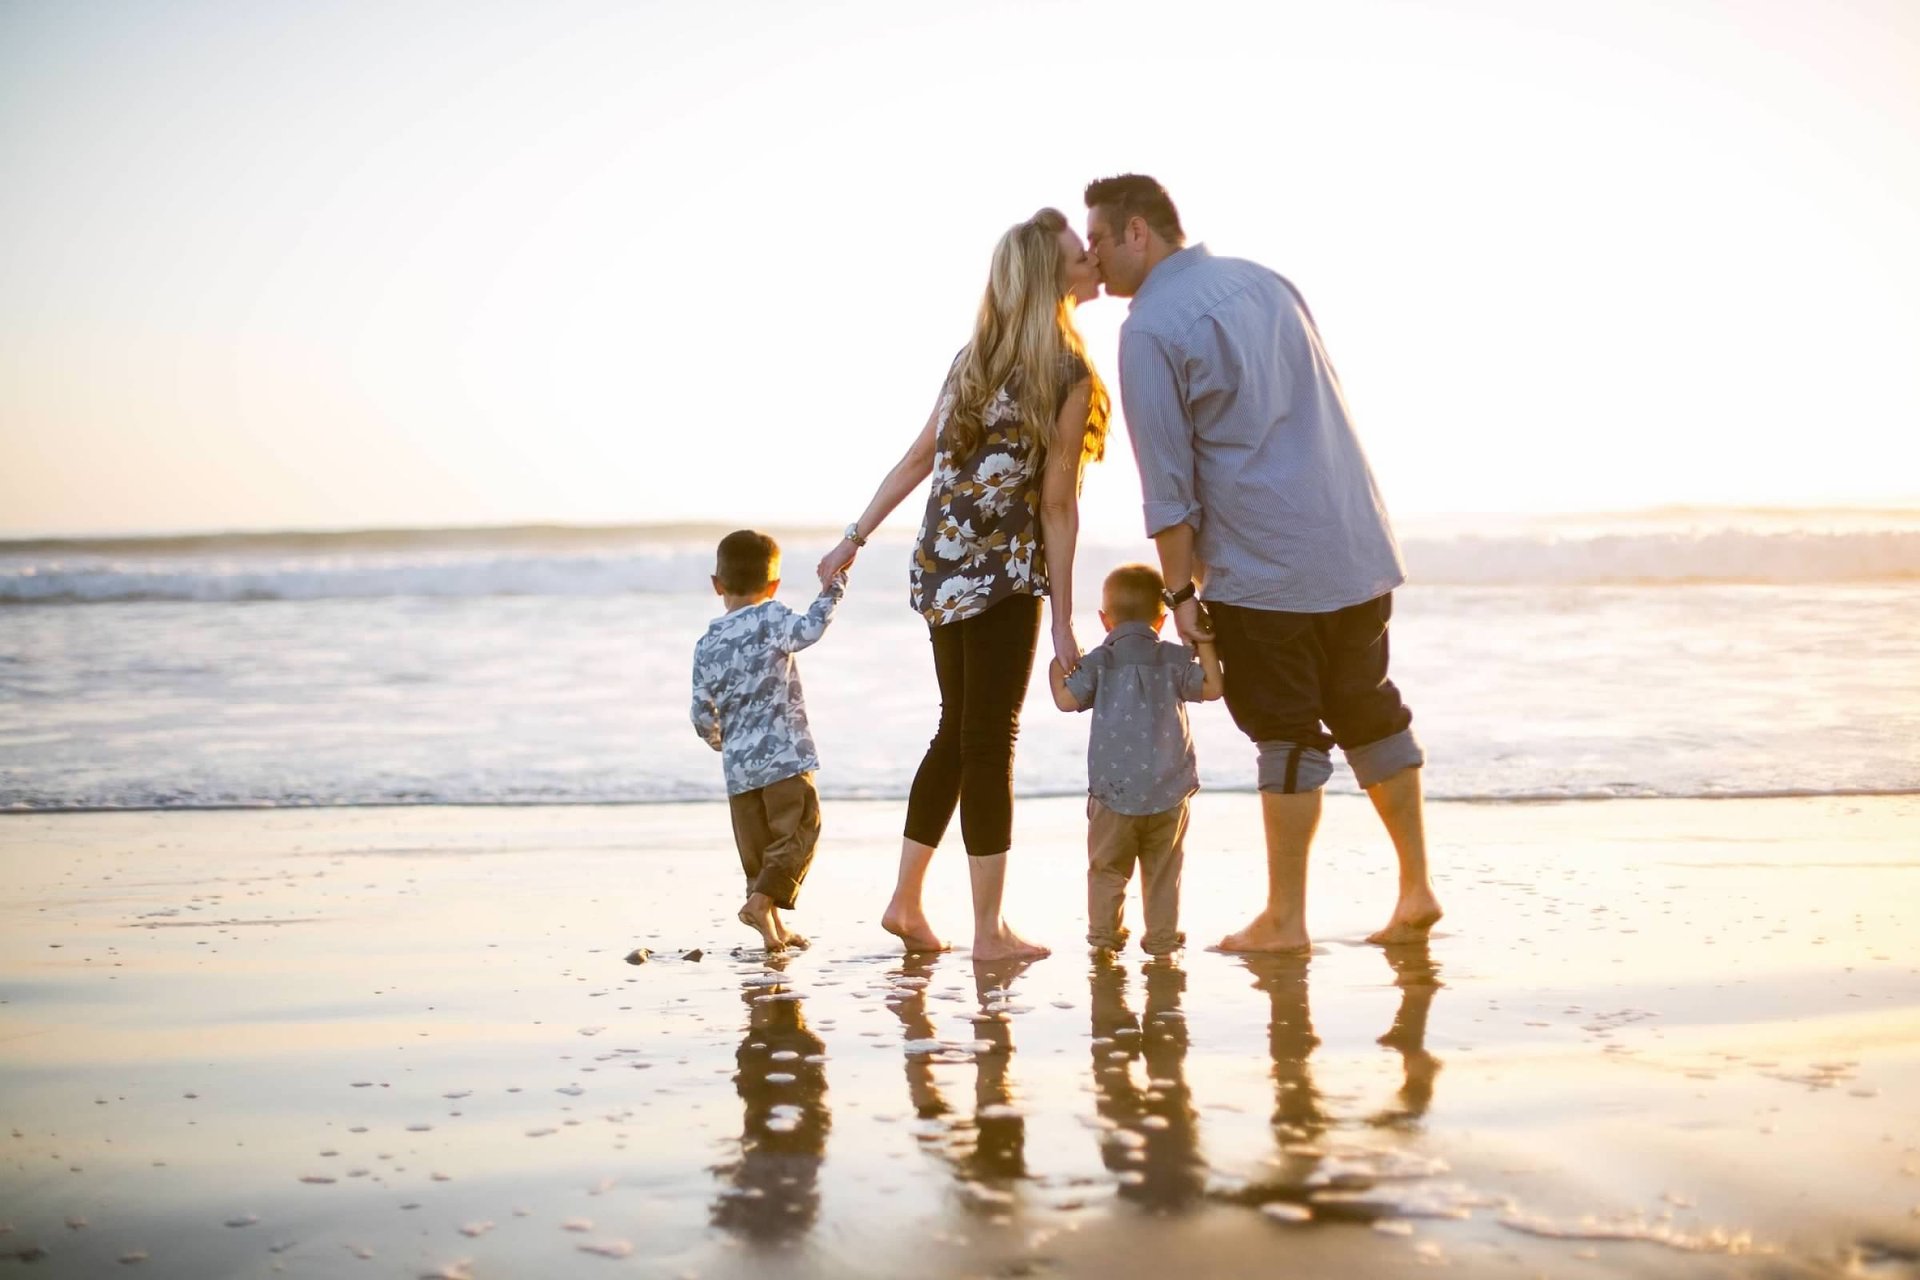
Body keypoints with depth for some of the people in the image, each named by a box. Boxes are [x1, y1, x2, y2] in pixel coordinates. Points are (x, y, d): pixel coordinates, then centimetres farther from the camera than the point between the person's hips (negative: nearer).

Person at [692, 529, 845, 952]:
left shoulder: (706, 646, 9)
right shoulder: (771, 619, -4)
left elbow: (702, 715, 8)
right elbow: (810, 628, -23)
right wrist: (833, 586, -10)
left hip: (737, 763, 5)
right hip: (784, 754, -5)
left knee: (756, 843, 12)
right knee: (798, 831, -2)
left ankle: (774, 926, 15)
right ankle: (762, 901, -20)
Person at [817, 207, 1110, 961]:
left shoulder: (974, 358, 10)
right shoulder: (1069, 377, -12)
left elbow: (919, 457, 9)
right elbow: (1057, 508, -12)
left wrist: (855, 538, 14)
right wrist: (1063, 622, -9)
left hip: (941, 572, 7)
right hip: (1001, 577, -7)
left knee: (958, 732, 17)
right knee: (990, 742, -1)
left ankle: (907, 903, 20)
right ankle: (989, 931, 5)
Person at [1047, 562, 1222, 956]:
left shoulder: (1099, 662, 3)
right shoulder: (1174, 658, 3)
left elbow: (1067, 699, -3)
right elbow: (1211, 688, -1)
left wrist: (1056, 667, 14)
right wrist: (1205, 645, 7)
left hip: (1114, 790, -1)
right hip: (1167, 791, 1)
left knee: (1106, 867, 12)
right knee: (1163, 870, 10)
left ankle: (1104, 932, 12)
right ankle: (1162, 936, 11)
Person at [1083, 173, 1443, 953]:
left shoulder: (1151, 328, -10)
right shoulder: (1261, 280, 13)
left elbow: (1168, 479, -12)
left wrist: (1180, 588, -5)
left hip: (1263, 567, -7)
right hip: (1358, 545, 7)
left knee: (1287, 734, 1)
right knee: (1370, 712, 16)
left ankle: (1284, 920, 12)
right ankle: (1416, 889, 22)